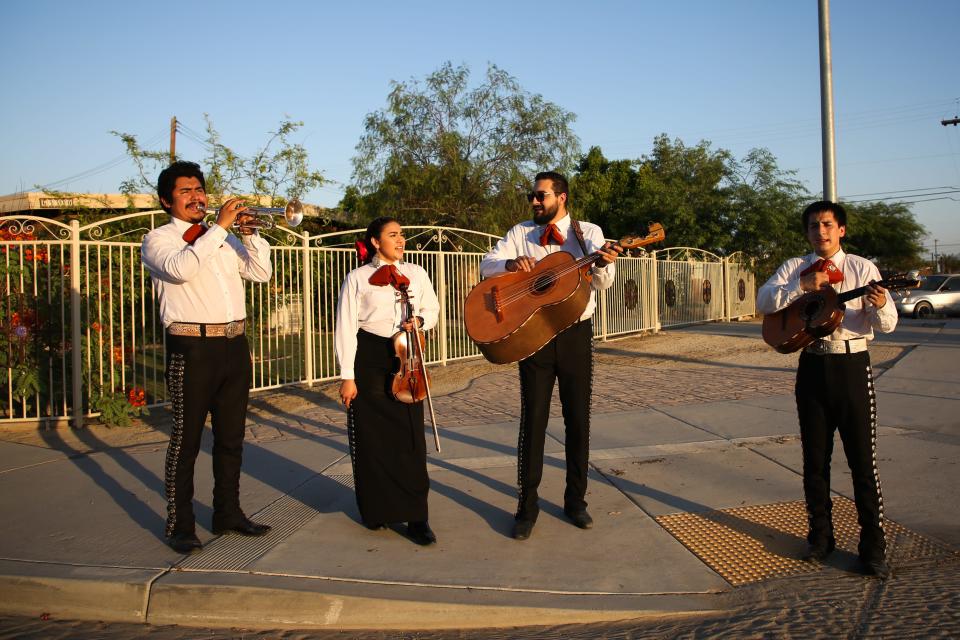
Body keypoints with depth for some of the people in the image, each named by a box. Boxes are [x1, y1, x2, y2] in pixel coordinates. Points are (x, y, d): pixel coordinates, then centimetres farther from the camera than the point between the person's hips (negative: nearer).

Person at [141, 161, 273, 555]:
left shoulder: (224, 239, 18)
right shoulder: (158, 240, 1)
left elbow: (260, 273, 9)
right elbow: (182, 268, -21)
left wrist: (249, 231, -2)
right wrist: (220, 226, -17)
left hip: (234, 345, 6)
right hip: (192, 348, -6)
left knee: (231, 436, 12)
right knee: (186, 438, -1)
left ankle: (228, 514, 23)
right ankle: (179, 525, 8)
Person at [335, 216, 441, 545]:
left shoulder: (416, 273, 9)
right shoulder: (358, 278, -1)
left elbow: (433, 309, 18)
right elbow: (346, 328, -4)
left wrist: (420, 319, -6)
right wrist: (347, 376, -9)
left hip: (407, 359, 2)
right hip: (369, 360, -2)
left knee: (410, 435, -2)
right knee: (371, 437, 4)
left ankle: (416, 517, 4)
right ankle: (376, 510, 22)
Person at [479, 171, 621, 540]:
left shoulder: (589, 232, 5)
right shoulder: (520, 233, 8)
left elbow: (603, 282, -5)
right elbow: (486, 265, 1)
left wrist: (603, 262, -27)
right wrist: (512, 263, -20)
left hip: (576, 333, 0)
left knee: (578, 419, 6)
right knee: (533, 420, -1)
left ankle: (576, 500, 20)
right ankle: (527, 506, 7)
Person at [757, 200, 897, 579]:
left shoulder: (862, 268, 0)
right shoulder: (795, 268, 7)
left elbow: (887, 325, -5)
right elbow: (764, 302, -8)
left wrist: (880, 307, -28)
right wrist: (803, 285, -19)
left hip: (853, 366, -2)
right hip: (813, 366, 2)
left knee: (863, 459, 0)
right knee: (815, 459, 11)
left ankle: (873, 547, 12)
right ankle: (820, 537, 26)